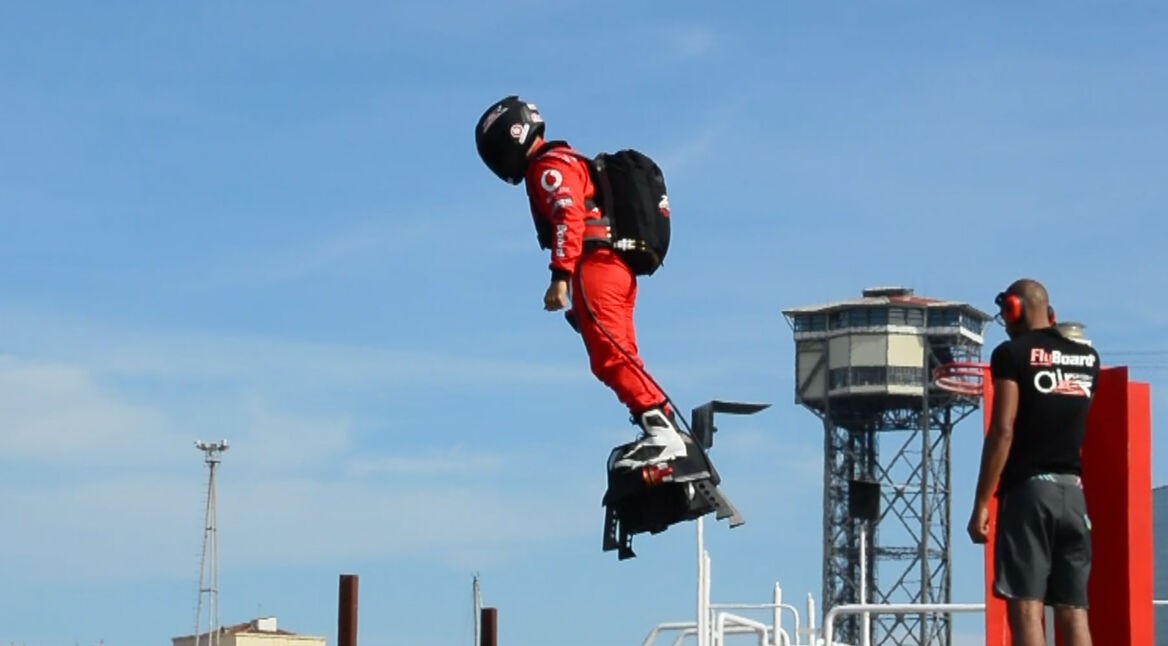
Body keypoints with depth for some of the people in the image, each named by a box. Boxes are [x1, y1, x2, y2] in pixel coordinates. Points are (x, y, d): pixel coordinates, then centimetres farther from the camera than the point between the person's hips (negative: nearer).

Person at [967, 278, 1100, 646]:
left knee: (1025, 608, -8)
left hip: (1027, 489, -6)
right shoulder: (1087, 357, 14)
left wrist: (981, 503, -11)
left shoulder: (1013, 354, -3)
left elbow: (1003, 431, -11)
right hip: (1073, 491, 6)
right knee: (1074, 613, 4)